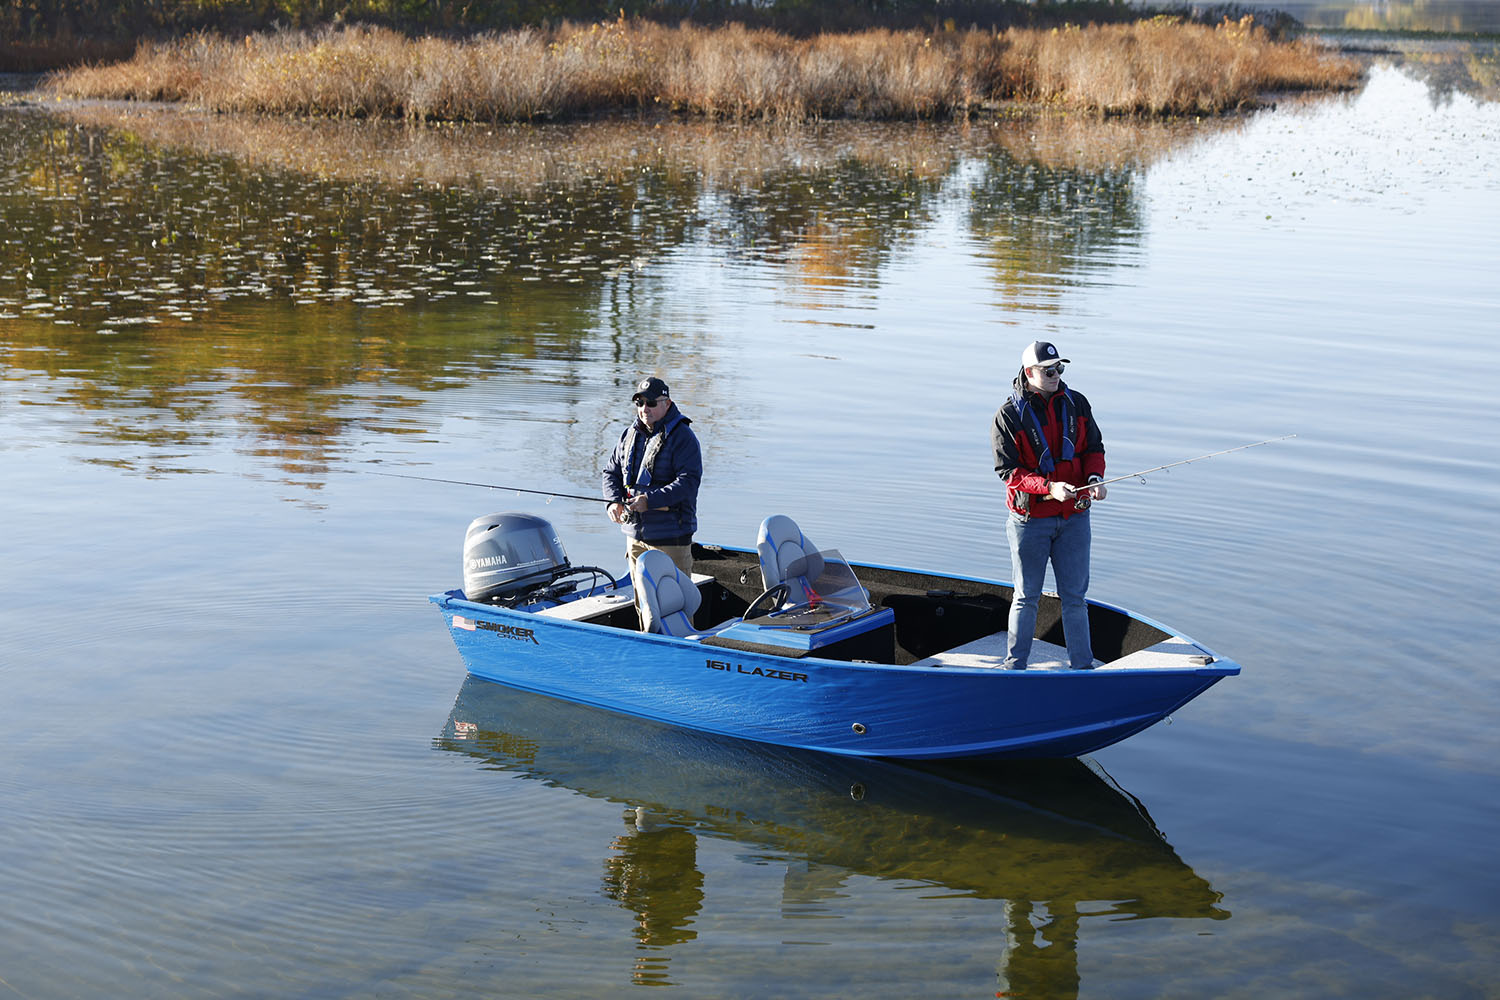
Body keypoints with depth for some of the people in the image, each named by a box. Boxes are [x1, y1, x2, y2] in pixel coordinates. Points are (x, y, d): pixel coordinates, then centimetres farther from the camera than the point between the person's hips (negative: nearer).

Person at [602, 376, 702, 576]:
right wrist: (614, 501, -5)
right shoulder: (630, 434, 11)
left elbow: (688, 481, -19)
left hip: (670, 537, -7)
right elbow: (611, 471, 16)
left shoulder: (683, 437, -10)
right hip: (635, 534, 7)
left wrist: (650, 500, -26)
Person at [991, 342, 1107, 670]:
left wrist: (1094, 477, -11)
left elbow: (1094, 448, 10)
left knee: (1074, 595, 10)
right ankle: (1014, 666, 20)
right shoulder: (1008, 415, -10)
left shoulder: (1076, 403, 2)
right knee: (1026, 597, 7)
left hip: (1073, 517, 3)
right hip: (1030, 518, -3)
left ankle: (1083, 667, 20)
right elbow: (1008, 471, -13)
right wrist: (1050, 488, -25)